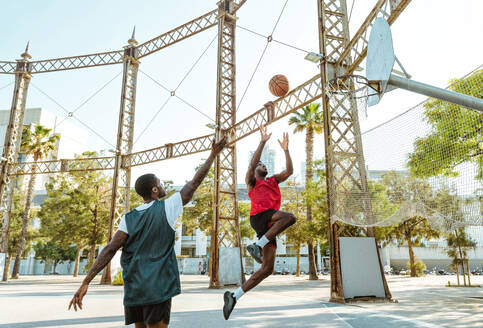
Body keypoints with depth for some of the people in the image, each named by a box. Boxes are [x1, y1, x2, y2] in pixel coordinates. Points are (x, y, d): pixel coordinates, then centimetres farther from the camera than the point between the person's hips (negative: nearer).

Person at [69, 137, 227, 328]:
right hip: (158, 288, -5)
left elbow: (109, 250, -4)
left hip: (133, 289, 5)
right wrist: (213, 155, 8)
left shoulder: (129, 218, 5)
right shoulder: (166, 208, -5)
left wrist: (86, 282, -3)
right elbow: (194, 183, 0)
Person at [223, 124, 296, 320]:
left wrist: (285, 149, 20)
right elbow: (252, 164, -4)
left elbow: (289, 171, 24)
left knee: (267, 269, -2)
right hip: (258, 216, -6)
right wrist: (263, 142, -4)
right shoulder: (251, 181, 14)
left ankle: (234, 296, 2)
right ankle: (257, 246, -25)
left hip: (269, 225, 6)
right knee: (290, 217, -32)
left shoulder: (273, 181, 32)